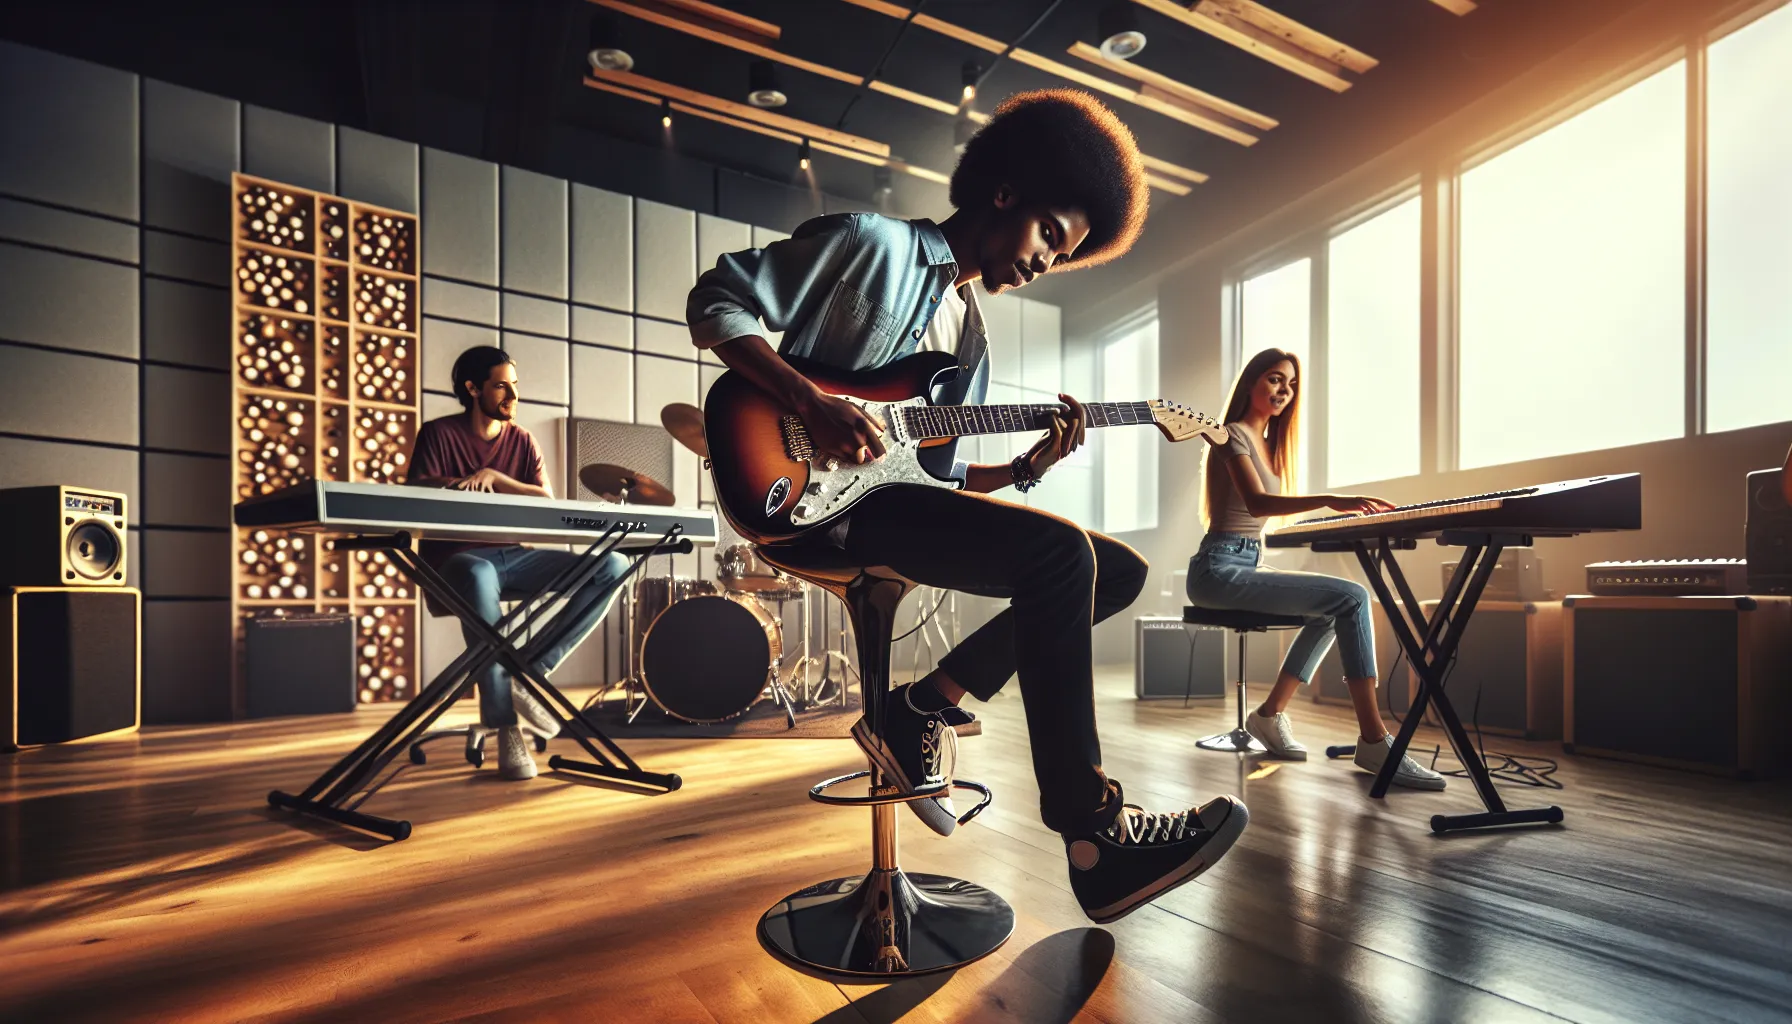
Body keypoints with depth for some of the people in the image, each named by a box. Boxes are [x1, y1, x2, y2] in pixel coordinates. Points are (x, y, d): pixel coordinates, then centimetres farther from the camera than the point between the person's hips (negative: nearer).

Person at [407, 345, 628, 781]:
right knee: (478, 577, -43)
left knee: (612, 565, -17)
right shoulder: (438, 433, 3)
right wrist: (462, 486, -25)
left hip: (513, 557, 4)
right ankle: (506, 727, -37)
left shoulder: (522, 441, 12)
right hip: (455, 557, -4)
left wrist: (495, 476, -15)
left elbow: (548, 503, -1)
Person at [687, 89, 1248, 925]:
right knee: (1059, 554, -27)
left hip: (902, 493, 8)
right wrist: (811, 402, -20)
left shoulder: (970, 330, 22)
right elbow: (715, 301, -7)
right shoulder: (870, 244, 0)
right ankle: (1092, 838, -19)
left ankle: (925, 708, -2)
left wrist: (1027, 466, -1)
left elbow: (945, 474, 18)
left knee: (1119, 570, 3)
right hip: (825, 499, -8)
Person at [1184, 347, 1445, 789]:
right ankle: (1374, 741, -18)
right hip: (1220, 568, -9)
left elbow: (1268, 509, 16)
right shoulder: (1234, 434, -6)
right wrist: (1329, 500, -34)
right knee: (1351, 598, -19)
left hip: (1248, 563, 9)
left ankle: (1270, 715, 11)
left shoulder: (1269, 442, 22)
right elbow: (1256, 503, -23)